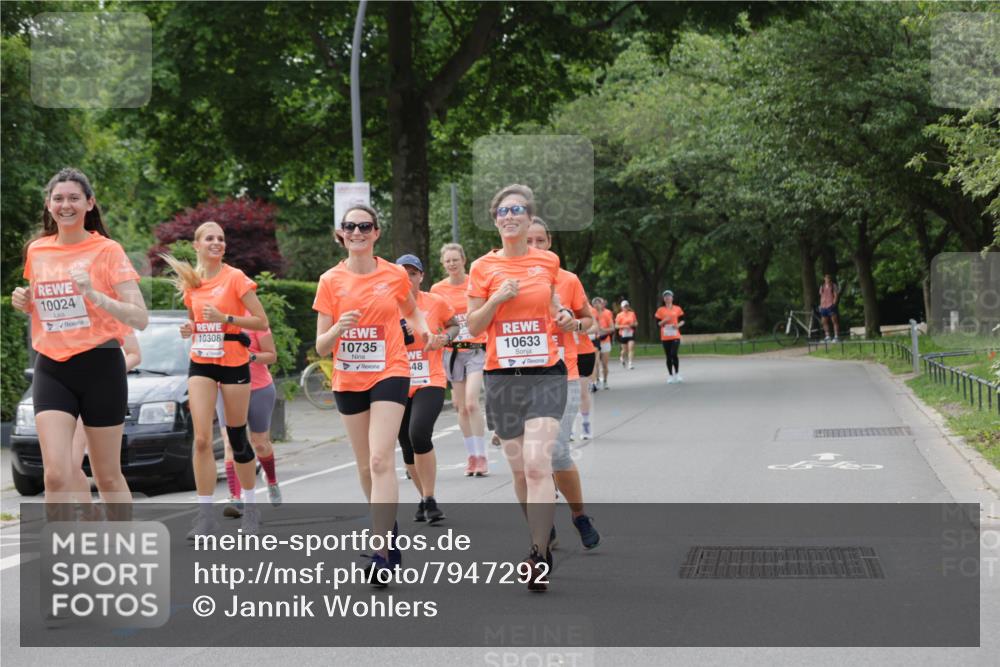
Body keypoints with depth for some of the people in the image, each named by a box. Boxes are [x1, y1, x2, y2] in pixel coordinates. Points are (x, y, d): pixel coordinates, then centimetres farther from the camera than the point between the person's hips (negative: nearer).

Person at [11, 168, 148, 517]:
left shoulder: (107, 251, -6)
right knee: (57, 476, -13)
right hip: (51, 370, 3)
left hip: (100, 368, -3)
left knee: (108, 477, 6)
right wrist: (25, 303, 2)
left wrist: (94, 294, -25)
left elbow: (140, 318, -13)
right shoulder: (36, 251, 7)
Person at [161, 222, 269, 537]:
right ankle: (205, 514, -8)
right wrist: (189, 329, 2)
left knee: (237, 437, 5)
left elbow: (262, 322, -8)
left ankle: (250, 506, 23)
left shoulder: (235, 278, -6)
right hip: (201, 363, 3)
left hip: (234, 363, -3)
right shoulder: (191, 282, 8)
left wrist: (225, 318, -19)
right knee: (202, 439, -9)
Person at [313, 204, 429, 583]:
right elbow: (321, 347, -3)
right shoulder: (331, 281, 0)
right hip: (348, 381, 3)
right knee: (365, 466, 11)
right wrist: (338, 328, -20)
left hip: (389, 374, -3)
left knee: (381, 460, -17)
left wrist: (422, 328, 6)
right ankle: (389, 528, 33)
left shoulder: (395, 275, 0)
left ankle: (382, 552, -22)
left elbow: (411, 310, 23)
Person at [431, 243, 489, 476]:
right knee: (461, 407, 5)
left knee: (471, 403, -15)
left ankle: (481, 457, -10)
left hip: (476, 349, -3)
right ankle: (471, 456, 15)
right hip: (452, 351, 3)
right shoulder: (437, 289, 4)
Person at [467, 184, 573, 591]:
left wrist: (562, 313, 3)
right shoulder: (483, 267, 2)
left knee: (537, 463, -16)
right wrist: (497, 299, -13)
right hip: (502, 375, 1)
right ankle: (541, 538, 28)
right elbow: (474, 327, 3)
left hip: (545, 373, -1)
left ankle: (538, 557, -17)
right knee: (519, 469, 7)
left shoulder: (548, 262, 5)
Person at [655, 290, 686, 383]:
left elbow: (682, 320, 10)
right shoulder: (660, 310, 4)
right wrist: (664, 321, -15)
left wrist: (679, 325, -10)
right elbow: (658, 324, 3)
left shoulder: (677, 309, 5)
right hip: (665, 337, 1)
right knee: (668, 357, 4)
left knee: (674, 354, -16)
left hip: (675, 336, -1)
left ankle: (677, 373, 1)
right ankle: (671, 376, 13)